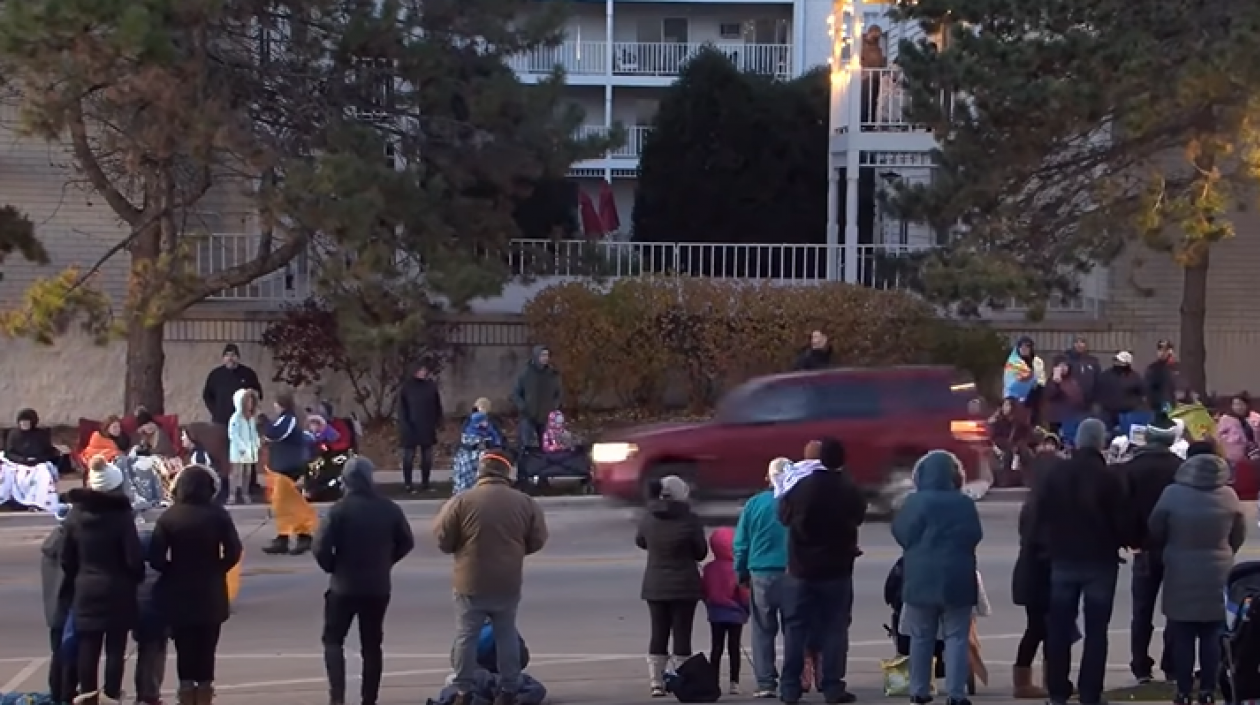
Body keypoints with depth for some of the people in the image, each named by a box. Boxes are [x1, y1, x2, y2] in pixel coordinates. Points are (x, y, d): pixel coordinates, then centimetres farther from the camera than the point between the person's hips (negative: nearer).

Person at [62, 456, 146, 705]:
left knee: (88, 646, 8)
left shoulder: (75, 514, 0)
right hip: (117, 590, -4)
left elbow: (66, 558, 5)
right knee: (115, 648, 1)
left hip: (86, 590, 4)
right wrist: (137, 579, 5)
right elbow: (133, 557, -14)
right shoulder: (121, 515, -14)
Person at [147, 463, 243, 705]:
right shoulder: (218, 515, -7)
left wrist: (174, 571, 4)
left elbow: (156, 558, -13)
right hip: (211, 592, 0)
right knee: (207, 648, 10)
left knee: (185, 647, 9)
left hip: (179, 593, 0)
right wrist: (215, 569, 6)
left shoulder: (169, 516, -8)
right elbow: (233, 552, -10)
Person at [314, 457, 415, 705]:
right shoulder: (389, 508, 0)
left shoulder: (340, 509, -14)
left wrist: (333, 567, -1)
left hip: (344, 585, -3)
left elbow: (321, 547, -18)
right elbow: (406, 542, 10)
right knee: (372, 644, 12)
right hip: (378, 587, 4)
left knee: (333, 639, 9)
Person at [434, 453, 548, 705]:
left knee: (466, 637, 7)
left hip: (471, 583, -3)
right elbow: (537, 540, 6)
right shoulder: (525, 502, -1)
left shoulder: (462, 501, -10)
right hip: (508, 583, 3)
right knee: (507, 635, 15)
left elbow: (443, 540, -6)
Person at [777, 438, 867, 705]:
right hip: (837, 570, 0)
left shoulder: (800, 487, -10)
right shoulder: (850, 491, -10)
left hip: (801, 569, 0)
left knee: (796, 628, 7)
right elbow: (859, 517, 8)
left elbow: (784, 516, 3)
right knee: (835, 628, 4)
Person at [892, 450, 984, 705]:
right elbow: (975, 537, 5)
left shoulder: (915, 502, -9)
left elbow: (901, 533, -5)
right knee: (957, 637, 3)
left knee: (921, 637, 10)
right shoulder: (965, 503, -3)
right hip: (957, 578, 1)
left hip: (922, 577, 0)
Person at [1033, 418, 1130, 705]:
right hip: (1100, 560, -3)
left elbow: (1039, 515, 0)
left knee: (1059, 627, 10)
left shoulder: (1055, 474, 0)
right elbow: (1120, 520, -10)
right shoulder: (1110, 477, -10)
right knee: (1096, 629, 2)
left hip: (1063, 558, 3)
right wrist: (1123, 541, 10)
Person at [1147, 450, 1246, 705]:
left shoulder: (1173, 493, -12)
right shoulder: (1229, 495, -7)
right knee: (1212, 637, 9)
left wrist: (1168, 554, 18)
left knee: (1182, 638, 5)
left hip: (1181, 575, -2)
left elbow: (1155, 531, -2)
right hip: (1216, 575, 2)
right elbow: (1238, 536, 6)